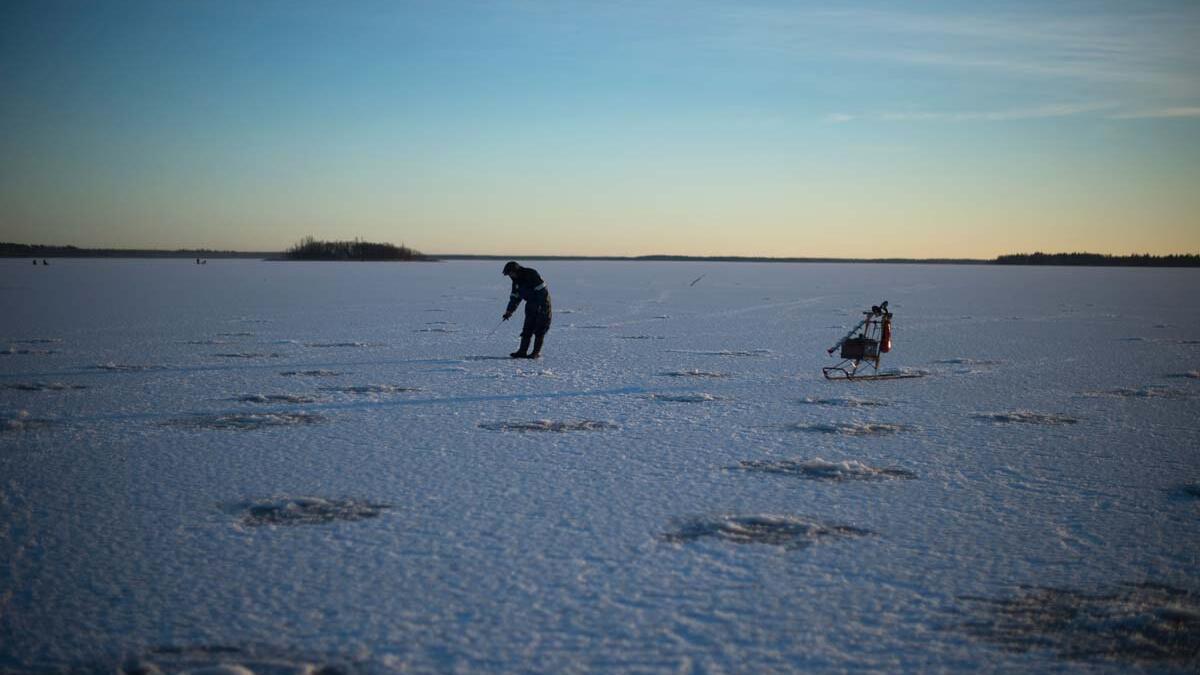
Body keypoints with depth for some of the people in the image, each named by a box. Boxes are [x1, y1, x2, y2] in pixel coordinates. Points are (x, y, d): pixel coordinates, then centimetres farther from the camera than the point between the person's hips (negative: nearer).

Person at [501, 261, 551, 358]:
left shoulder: (531, 274, -18)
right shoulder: (516, 281, 7)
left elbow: (541, 289, -21)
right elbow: (514, 297, 13)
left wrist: (541, 305, -23)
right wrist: (509, 311, 7)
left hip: (542, 303, -8)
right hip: (530, 304, 8)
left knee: (540, 329, -5)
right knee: (527, 329, 3)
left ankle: (536, 352, -1)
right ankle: (522, 351, 2)